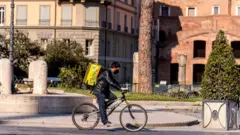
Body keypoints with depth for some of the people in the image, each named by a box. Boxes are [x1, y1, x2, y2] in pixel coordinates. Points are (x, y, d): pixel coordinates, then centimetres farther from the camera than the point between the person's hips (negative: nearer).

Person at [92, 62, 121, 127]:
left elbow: (114, 82, 20)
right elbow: (110, 82, -29)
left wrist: (121, 88, 9)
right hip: (99, 91, -9)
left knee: (113, 97, -6)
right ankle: (105, 122, -16)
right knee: (102, 106, -13)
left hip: (104, 90, 9)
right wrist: (119, 88, -30)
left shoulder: (110, 73, 12)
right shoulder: (106, 72, -19)